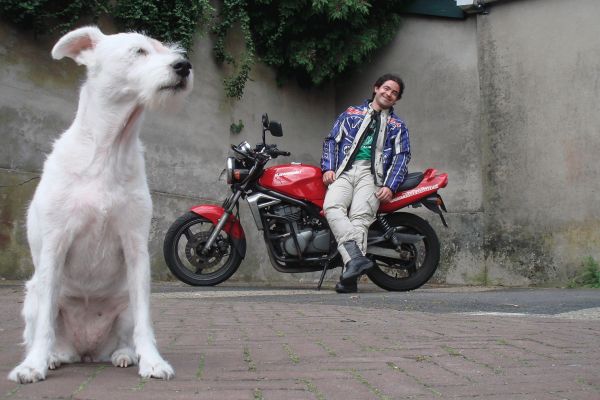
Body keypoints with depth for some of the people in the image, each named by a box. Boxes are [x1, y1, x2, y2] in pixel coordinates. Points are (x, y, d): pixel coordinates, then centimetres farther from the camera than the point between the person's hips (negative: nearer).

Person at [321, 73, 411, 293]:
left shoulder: (397, 126, 23)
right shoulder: (352, 113, 25)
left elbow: (402, 157, 11)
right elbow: (331, 140, 18)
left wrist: (390, 186, -6)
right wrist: (328, 168, 1)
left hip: (372, 174, -1)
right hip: (344, 172, 1)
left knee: (360, 216, -27)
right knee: (332, 207, -30)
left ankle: (349, 275, -40)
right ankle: (356, 257, -45)